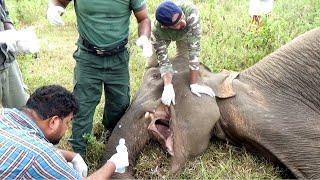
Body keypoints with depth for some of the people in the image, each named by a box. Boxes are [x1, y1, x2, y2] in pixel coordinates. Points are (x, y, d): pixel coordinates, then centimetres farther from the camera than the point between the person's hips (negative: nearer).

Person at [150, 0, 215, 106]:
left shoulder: (190, 10, -47)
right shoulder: (157, 31, -42)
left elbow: (194, 48, -46)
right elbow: (163, 62, -38)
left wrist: (194, 84, -46)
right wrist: (168, 87, -56)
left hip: (185, 33, 1)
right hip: (164, 35, 0)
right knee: (153, 63, -1)